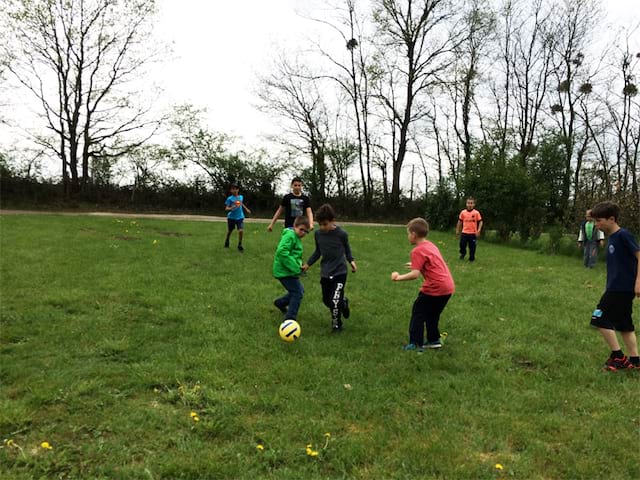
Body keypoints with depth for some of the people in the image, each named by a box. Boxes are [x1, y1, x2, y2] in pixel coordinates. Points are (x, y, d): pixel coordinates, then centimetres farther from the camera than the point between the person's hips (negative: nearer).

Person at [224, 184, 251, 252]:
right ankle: (227, 241, 43)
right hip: (231, 217, -2)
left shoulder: (241, 197, 3)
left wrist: (246, 209, 29)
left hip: (240, 217, 2)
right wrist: (231, 208, -35)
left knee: (241, 230, -14)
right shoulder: (229, 198, -12)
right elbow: (226, 208, -16)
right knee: (229, 231, 14)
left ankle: (240, 245, 2)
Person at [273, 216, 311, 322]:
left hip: (289, 270, 10)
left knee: (300, 290, 21)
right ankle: (289, 319, 0)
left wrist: (299, 264, 8)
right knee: (297, 293, -8)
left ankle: (280, 303, 36)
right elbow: (282, 251, -28)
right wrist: (294, 267, -25)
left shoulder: (297, 238, 15)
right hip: (284, 271, -10)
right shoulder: (290, 235, -17)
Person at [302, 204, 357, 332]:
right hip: (325, 273, 5)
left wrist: (351, 260, -6)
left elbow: (347, 248, 6)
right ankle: (343, 302, 45)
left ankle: (336, 325, 12)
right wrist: (308, 264, 12)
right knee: (326, 301, 13)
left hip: (339, 272, -5)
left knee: (334, 301, -13)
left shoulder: (341, 234, -14)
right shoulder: (318, 234, -3)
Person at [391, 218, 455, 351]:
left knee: (418, 312, 3)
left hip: (436, 288, -9)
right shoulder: (430, 246, 15)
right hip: (448, 286, 9)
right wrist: (417, 265, 29)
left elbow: (415, 274, -21)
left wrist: (399, 277, -10)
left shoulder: (418, 251, -13)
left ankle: (416, 344, 3)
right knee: (432, 314, 24)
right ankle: (434, 340, 30)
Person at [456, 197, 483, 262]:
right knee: (462, 245, 4)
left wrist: (478, 231, -12)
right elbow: (460, 221, 12)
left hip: (473, 233, -2)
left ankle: (472, 258, 22)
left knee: (472, 247, 5)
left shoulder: (476, 213, -6)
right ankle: (463, 254, 34)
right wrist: (457, 230, 15)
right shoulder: (463, 212, 1)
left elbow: (480, 222, -2)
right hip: (464, 232, 2)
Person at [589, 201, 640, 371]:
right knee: (623, 324, 13)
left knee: (601, 319, -8)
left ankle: (618, 357, 2)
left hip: (622, 288, -9)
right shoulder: (612, 237, 12)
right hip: (617, 287, 9)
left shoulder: (623, 235, -14)